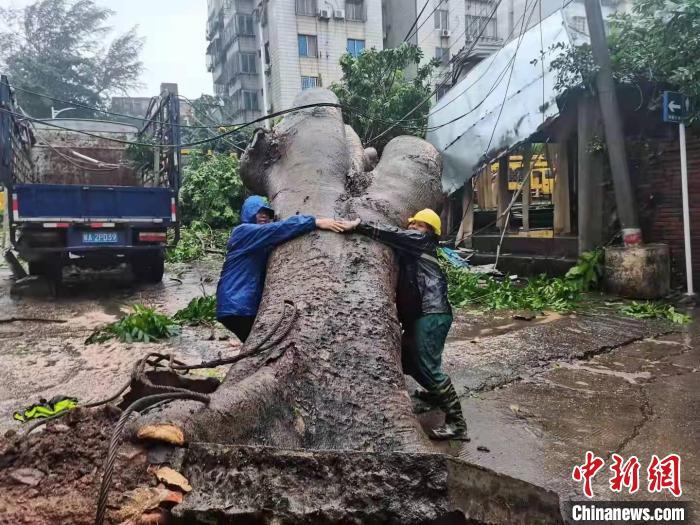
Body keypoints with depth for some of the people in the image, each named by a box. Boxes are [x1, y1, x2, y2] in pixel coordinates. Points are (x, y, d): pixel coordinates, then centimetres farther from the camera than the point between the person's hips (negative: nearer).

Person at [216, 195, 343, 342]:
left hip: (251, 307, 8)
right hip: (235, 307, -8)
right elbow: (278, 229, -18)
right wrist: (315, 222, -24)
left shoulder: (262, 244, 22)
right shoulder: (243, 231, -6)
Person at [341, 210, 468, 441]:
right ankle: (434, 395, 43)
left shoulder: (421, 240, 2)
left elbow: (394, 234, -10)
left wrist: (358, 225, -12)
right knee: (408, 359, 20)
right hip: (418, 314, 10)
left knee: (428, 366, -13)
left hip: (431, 313, -10)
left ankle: (456, 422, -9)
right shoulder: (411, 248, 28)